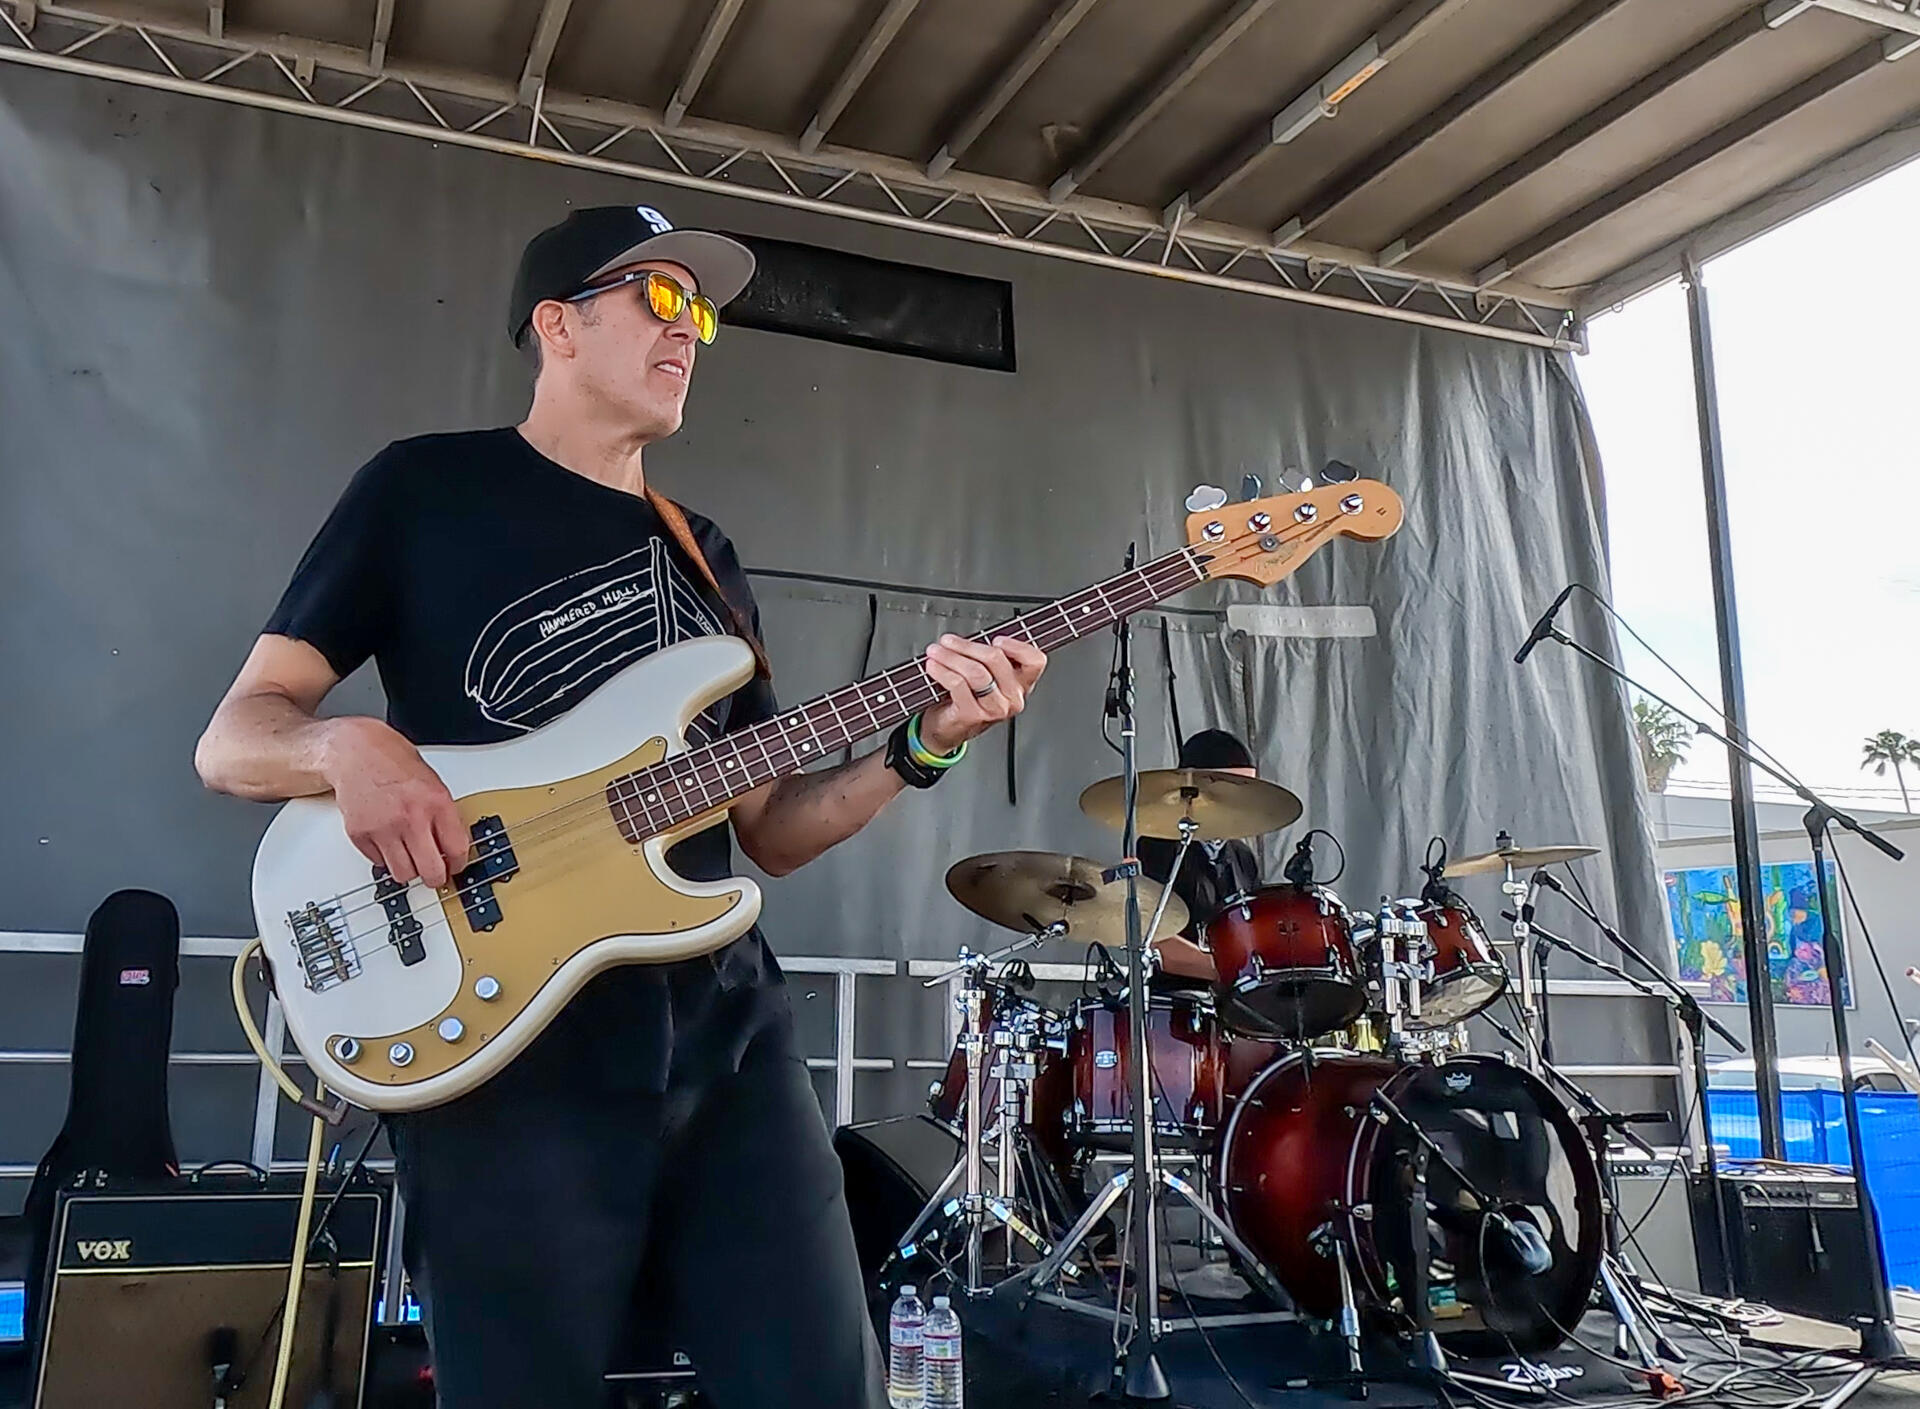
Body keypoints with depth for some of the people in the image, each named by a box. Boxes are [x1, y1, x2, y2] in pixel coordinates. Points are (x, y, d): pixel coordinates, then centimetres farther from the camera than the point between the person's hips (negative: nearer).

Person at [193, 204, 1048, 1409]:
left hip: (731, 1032, 5)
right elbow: (233, 738, 2)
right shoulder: (425, 487, 3)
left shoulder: (703, 553, 18)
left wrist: (919, 749, 0)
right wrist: (350, 746, -20)